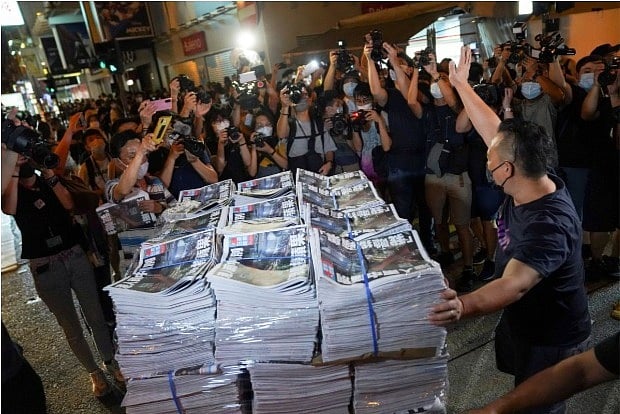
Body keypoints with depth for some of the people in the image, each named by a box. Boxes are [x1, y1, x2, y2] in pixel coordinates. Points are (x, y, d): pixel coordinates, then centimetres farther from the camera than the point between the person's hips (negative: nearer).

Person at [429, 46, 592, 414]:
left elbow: (513, 286, -49)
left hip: (551, 339, -8)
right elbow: (493, 129, -5)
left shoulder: (549, 223, -38)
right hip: (521, 320, 8)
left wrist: (464, 306, -68)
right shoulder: (529, 181, -14)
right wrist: (461, 85, 1)